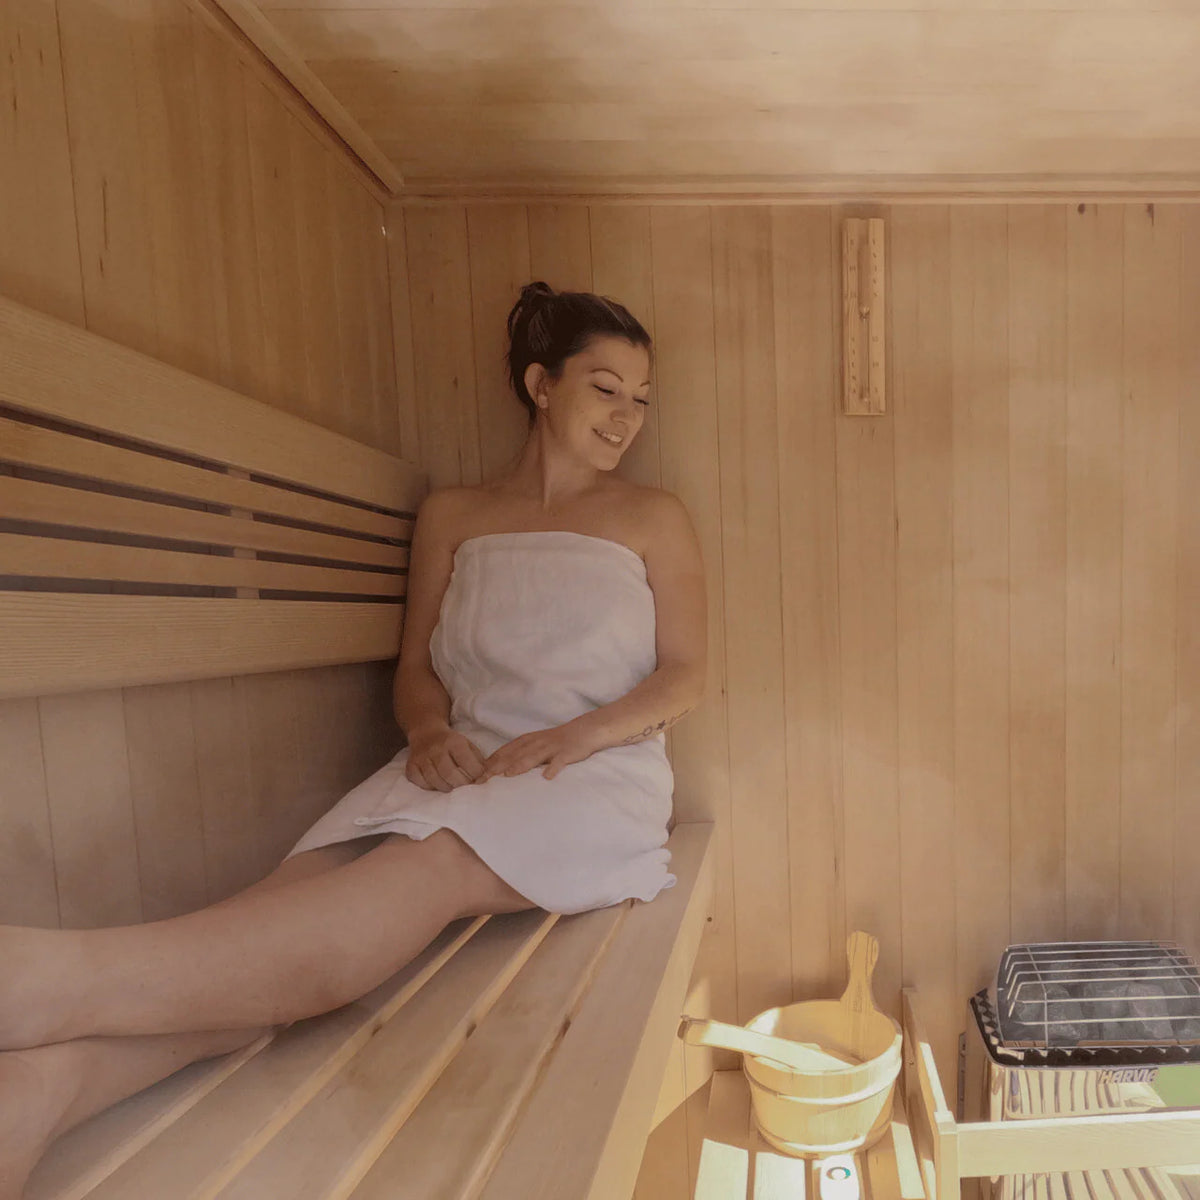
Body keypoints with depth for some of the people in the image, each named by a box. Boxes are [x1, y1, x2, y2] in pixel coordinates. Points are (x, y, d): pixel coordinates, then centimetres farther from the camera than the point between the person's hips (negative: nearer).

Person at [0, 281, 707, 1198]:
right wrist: (430, 730, -9)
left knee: (426, 870, -35)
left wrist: (573, 737, -13)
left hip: (600, 776, -2)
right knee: (306, 890, -31)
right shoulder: (450, 515, 17)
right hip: (460, 770, 3)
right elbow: (417, 667, 15)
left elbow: (684, 677, 5)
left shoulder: (654, 519, 13)